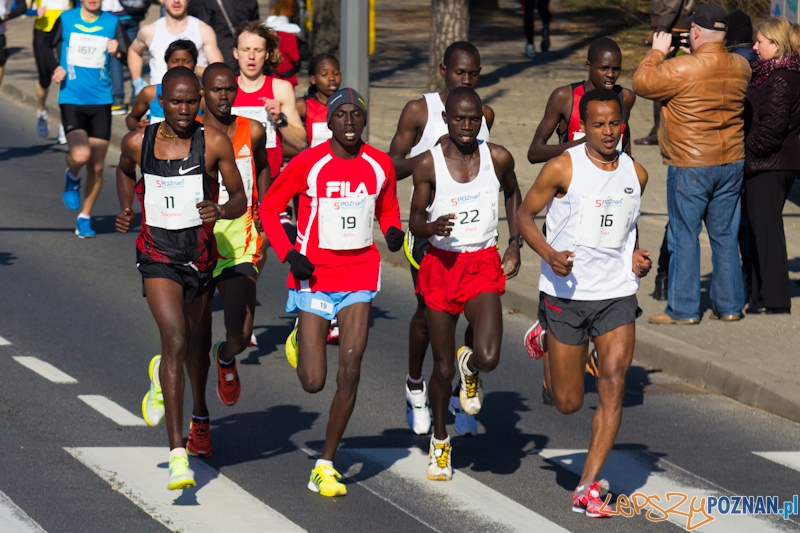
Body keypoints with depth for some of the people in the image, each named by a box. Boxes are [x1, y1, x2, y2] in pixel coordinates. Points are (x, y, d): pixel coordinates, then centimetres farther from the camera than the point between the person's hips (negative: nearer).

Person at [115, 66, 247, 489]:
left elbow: (240, 199, -5)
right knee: (175, 339, -19)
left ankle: (162, 377, 60)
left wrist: (219, 211, -27)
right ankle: (177, 453, -21)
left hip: (200, 255, 2)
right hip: (157, 256, -2)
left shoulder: (214, 143, -9)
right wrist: (126, 209, 6)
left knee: (191, 340, 21)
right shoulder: (137, 142, -4)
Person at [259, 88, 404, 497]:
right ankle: (302, 341, 36)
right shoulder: (308, 164, -9)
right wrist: (288, 254, -12)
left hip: (360, 275, 2)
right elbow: (268, 208, 0)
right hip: (315, 276, -2)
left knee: (349, 373, -8)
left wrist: (393, 231, -4)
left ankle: (326, 465, 4)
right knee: (313, 382, -3)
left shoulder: (379, 165, 1)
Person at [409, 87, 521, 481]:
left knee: (488, 357, -20)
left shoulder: (497, 159, -2)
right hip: (441, 263, 0)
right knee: (442, 366, 8)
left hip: (483, 264, 0)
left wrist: (515, 244, 13)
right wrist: (432, 227, -25)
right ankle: (439, 441, 31)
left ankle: (469, 366, 20)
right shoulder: (429, 164, -7)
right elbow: (415, 221, -2)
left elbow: (513, 195, 19)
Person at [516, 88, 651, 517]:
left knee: (613, 388, -12)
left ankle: (587, 489, -6)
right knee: (568, 402, 5)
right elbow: (524, 214, -2)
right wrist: (549, 254, -18)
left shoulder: (635, 173, 6)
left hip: (617, 293, 3)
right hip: (566, 293, -3)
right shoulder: (563, 168, -9)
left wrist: (636, 255, 4)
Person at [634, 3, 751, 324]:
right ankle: (729, 305, 17)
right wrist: (695, 56, 17)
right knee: (725, 235, 13)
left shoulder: (682, 69, -19)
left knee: (684, 237, 2)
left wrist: (658, 51, 6)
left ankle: (683, 309, 4)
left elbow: (642, 82, -6)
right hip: (731, 163, 6)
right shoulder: (741, 67, 0)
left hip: (690, 168, -6)